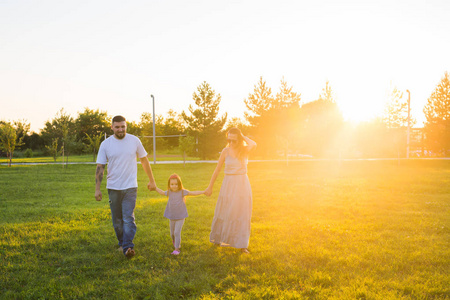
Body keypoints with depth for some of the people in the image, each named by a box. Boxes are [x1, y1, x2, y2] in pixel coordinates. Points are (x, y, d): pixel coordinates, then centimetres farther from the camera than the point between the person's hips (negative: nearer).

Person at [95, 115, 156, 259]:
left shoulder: (134, 141, 1)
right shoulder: (105, 144, 0)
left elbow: (144, 161, 11)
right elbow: (100, 167, 2)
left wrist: (152, 180, 15)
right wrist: (97, 188, -4)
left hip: (130, 187, -1)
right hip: (113, 188, 2)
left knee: (128, 218, -12)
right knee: (117, 220, 9)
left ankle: (128, 247, -12)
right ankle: (122, 243, 27)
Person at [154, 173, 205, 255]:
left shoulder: (182, 192, -10)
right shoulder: (169, 192, -2)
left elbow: (193, 193, -9)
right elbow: (162, 192, 16)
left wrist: (204, 192, -15)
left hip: (180, 217, -4)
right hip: (171, 217, 4)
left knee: (177, 232, -13)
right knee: (172, 233, 16)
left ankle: (176, 249, -5)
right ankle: (174, 241, 48)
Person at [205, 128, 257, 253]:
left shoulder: (245, 150, -2)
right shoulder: (226, 151, -3)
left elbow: (254, 145, -27)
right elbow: (217, 170, 3)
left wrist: (243, 136, -12)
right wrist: (210, 187, 5)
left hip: (243, 185, 0)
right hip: (228, 185, 0)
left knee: (242, 215, 6)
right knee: (224, 213, 10)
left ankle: (241, 244, 16)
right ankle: (218, 238, 32)